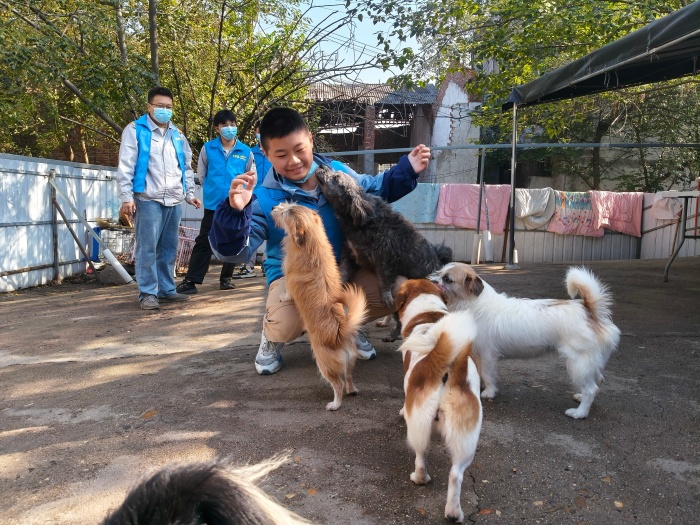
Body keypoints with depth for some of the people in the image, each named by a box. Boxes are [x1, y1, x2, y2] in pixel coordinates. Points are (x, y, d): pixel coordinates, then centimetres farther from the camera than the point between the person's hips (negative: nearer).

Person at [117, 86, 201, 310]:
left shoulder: (177, 135, 18)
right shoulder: (135, 130, 1)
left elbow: (186, 167, 24)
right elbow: (126, 166, -5)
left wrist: (190, 194, 17)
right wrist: (126, 197, -13)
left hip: (174, 201, 6)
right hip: (148, 200, -5)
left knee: (169, 249, 10)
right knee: (147, 248, -6)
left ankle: (167, 290, 18)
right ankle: (148, 293, -1)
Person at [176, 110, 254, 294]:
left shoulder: (245, 152, 0)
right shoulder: (208, 148, -1)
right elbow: (201, 174, 10)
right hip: (213, 204, -1)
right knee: (203, 242, -2)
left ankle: (226, 278, 23)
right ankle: (191, 281, 0)